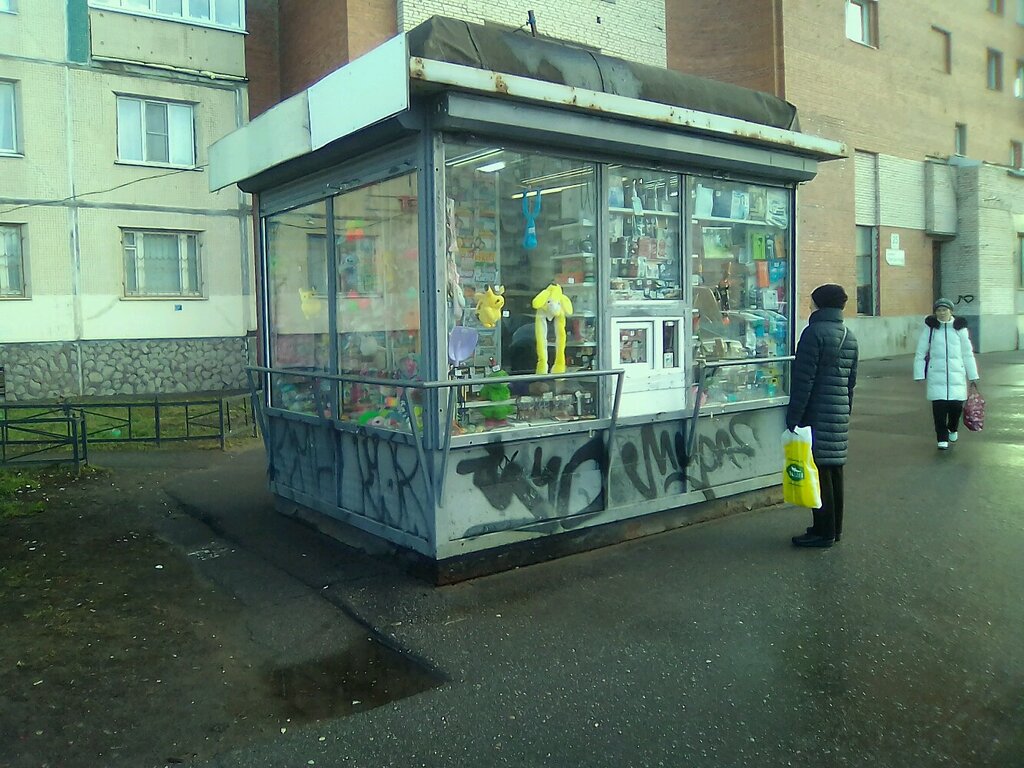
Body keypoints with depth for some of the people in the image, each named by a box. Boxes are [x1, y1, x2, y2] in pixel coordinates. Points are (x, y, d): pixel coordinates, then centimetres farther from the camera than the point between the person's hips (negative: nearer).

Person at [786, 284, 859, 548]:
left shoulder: (815, 332, -12)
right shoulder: (849, 336, 14)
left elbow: (804, 379, -16)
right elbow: (851, 379, 18)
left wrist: (793, 416, -13)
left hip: (817, 414, -8)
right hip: (840, 413, 9)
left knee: (819, 470, -3)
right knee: (834, 469, 14)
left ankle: (823, 531, 3)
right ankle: (834, 527, 23)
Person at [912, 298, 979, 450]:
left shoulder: (959, 327, 4)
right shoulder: (930, 327, 0)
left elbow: (967, 353, 9)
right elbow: (920, 353, 2)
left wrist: (973, 375, 9)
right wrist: (919, 375, -2)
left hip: (956, 373, 1)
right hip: (936, 374, -1)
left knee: (956, 405, 0)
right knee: (939, 406, -4)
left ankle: (952, 429, 31)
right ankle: (942, 438, 9)